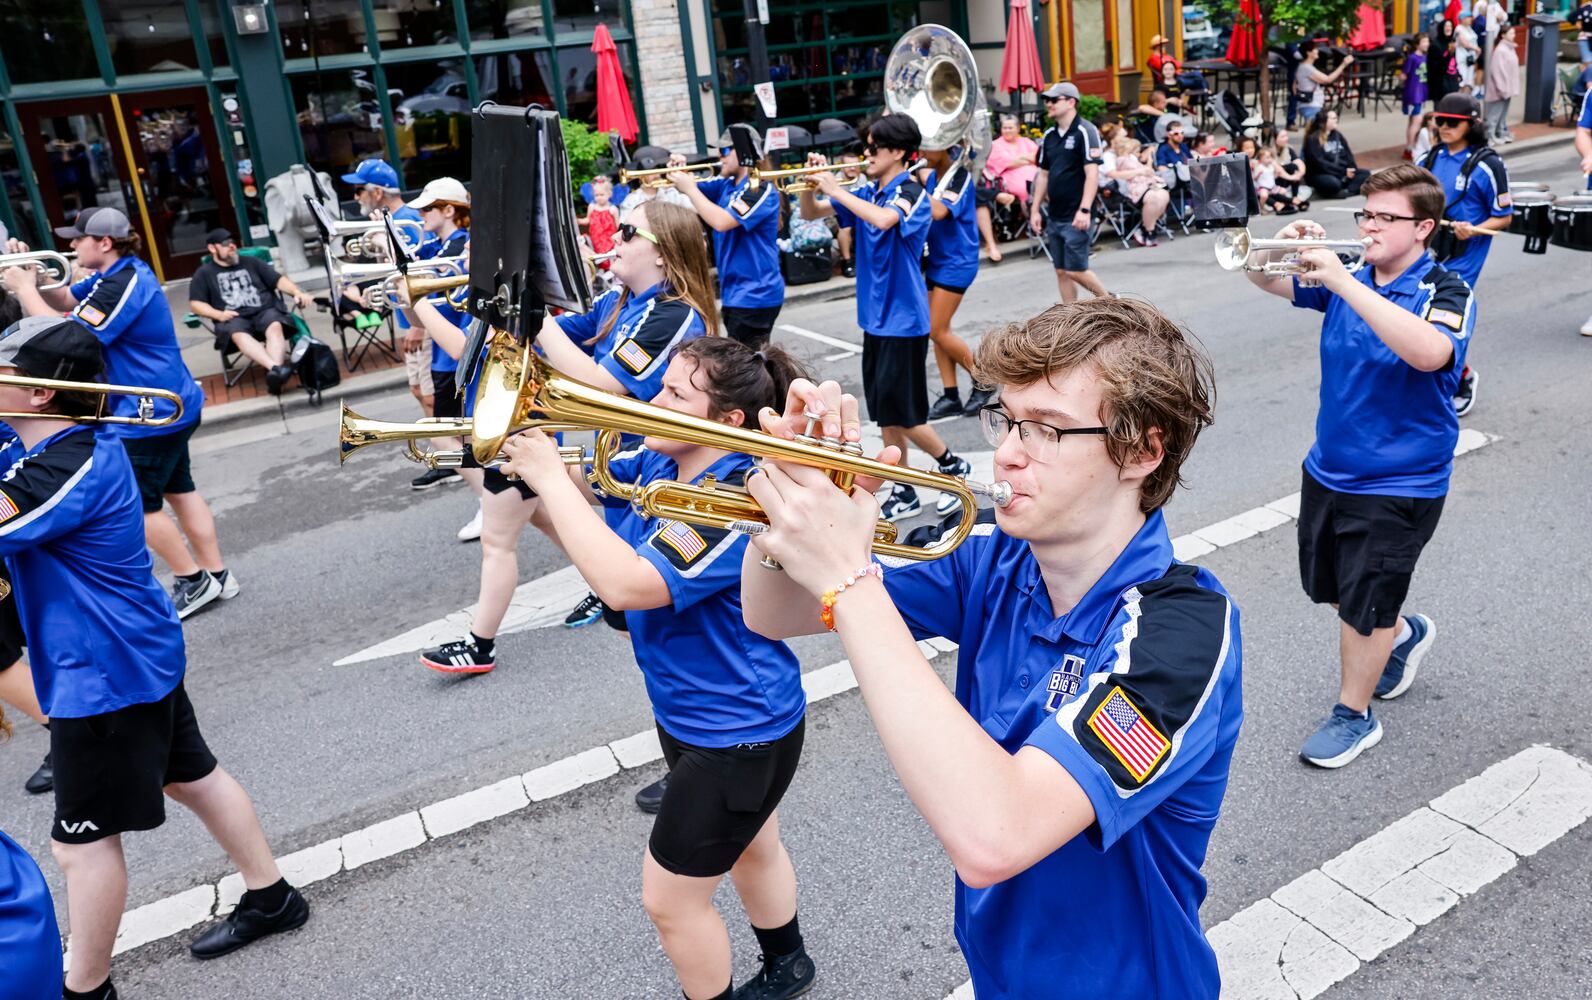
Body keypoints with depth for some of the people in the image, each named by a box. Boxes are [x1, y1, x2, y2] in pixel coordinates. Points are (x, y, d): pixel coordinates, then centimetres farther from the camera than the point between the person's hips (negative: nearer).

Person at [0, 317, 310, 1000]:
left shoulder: (71, 469, -25)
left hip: (103, 674, -10)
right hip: (135, 655, 10)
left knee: (82, 839, 4)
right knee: (190, 775, 20)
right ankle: (270, 897, 34)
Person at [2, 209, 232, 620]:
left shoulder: (123, 286, -23)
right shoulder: (119, 274, 9)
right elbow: (64, 300, 17)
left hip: (153, 413, -10)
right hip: (169, 405, 10)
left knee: (136, 506, 2)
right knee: (178, 490, 16)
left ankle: (194, 581, 12)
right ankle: (216, 573, 23)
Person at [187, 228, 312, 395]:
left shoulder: (251, 262, 24)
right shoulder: (204, 273, 18)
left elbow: (279, 280, 15)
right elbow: (195, 303, 10)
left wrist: (297, 292, -5)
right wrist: (218, 314, -9)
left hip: (265, 311, 1)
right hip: (233, 318, -1)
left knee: (275, 326, -35)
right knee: (238, 334, -37)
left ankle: (275, 374, -57)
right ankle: (276, 368, -60)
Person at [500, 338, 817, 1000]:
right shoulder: (652, 463, -6)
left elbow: (625, 584, -41)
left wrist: (547, 475, -36)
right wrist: (519, 450, -22)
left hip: (737, 733, -9)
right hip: (691, 714, 9)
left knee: (670, 897, 7)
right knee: (748, 844, 30)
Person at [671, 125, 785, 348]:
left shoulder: (762, 190, -16)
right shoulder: (725, 185, 10)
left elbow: (722, 222, -26)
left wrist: (689, 189, -18)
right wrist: (680, 176, -5)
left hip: (755, 294, -9)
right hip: (734, 292, 9)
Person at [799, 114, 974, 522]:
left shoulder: (911, 191, -12)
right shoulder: (867, 192, 8)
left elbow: (883, 219, -34)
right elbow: (810, 213, 11)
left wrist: (836, 189, -27)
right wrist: (811, 183, -7)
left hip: (903, 317, -7)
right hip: (875, 315, 8)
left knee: (901, 414, -4)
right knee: (885, 413, 10)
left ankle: (953, 465, 19)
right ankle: (904, 492, 20)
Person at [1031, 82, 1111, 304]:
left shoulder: (1085, 132, -10)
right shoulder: (1049, 135, 11)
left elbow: (1092, 173, -17)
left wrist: (1085, 210, -25)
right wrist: (1035, 209, 13)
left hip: (1075, 217, -7)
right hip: (1054, 216, 7)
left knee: (1075, 270, -7)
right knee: (1061, 272, 8)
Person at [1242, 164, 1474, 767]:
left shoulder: (1447, 293, -16)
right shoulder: (1349, 281, 0)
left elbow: (1429, 353, -37)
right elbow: (1265, 280, 2)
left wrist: (1341, 281, -39)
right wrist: (1281, 246, -21)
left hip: (1398, 485, -6)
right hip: (1328, 469, 6)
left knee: (1363, 606, 4)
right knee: (1331, 588, 22)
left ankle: (1353, 716, 25)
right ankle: (1403, 634, 50)